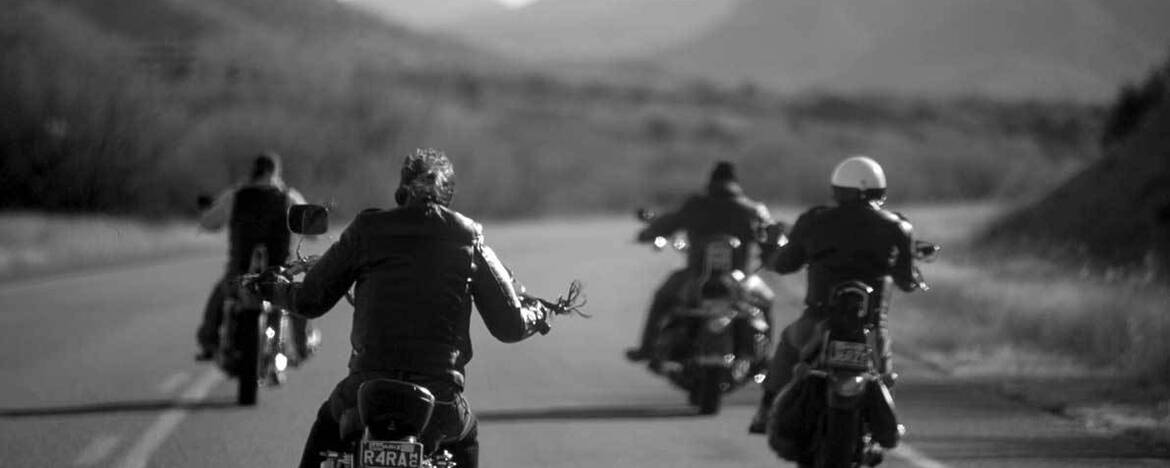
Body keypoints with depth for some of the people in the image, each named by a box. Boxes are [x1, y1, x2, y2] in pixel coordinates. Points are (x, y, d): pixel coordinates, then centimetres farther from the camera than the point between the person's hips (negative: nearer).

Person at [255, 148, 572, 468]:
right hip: (438, 411, 0)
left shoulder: (367, 230, 3)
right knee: (465, 438, 34)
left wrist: (277, 289, 30)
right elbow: (510, 326, 6)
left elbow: (310, 301, 8)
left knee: (329, 422, 34)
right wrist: (536, 315, 30)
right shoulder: (469, 241, 5)